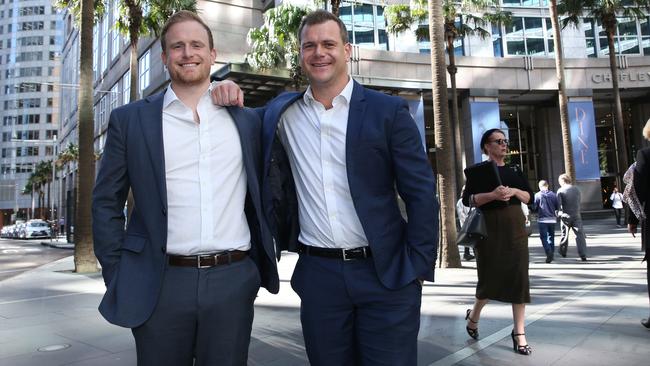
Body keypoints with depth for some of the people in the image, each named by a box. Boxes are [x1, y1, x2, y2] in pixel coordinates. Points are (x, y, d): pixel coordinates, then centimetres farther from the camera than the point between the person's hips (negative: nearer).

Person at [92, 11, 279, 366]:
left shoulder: (247, 120, 8)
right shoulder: (130, 119, 3)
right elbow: (106, 202, 5)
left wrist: (263, 263, 11)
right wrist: (117, 278, 1)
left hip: (233, 282, 2)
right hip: (159, 285, -1)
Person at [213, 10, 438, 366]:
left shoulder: (388, 111, -3)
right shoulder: (283, 113, 5)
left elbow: (421, 194, -3)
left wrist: (418, 269, -6)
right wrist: (227, 96, -2)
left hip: (387, 273, -2)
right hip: (318, 274, 3)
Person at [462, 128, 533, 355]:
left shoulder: (515, 170, 14)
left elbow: (529, 197, 10)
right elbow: (467, 200, -10)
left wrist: (514, 191, -9)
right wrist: (492, 194, -23)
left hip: (515, 227, 5)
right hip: (490, 228, -4)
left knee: (519, 277, 0)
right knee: (491, 278, 1)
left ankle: (519, 333, 8)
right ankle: (473, 315, 29)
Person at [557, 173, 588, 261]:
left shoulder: (560, 191, -7)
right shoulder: (576, 189, 5)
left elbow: (559, 204, -14)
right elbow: (579, 202, 9)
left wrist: (558, 213, 0)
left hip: (565, 216, -2)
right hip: (576, 215, 2)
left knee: (564, 234, 15)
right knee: (580, 235, 0)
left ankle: (563, 252, 27)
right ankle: (583, 255, -8)